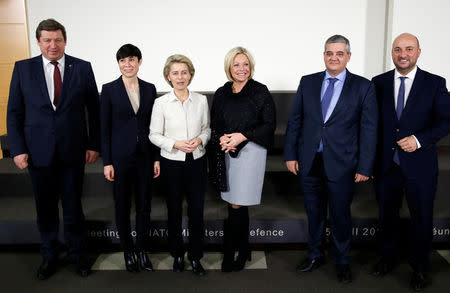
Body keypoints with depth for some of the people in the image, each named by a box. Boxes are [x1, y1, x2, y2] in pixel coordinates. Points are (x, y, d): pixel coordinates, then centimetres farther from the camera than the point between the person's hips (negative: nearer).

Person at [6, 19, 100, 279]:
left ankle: (78, 254, 31)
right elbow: (14, 112, 2)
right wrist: (18, 149, -4)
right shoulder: (23, 68, 1)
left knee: (73, 206, 11)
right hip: (39, 152, 1)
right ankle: (50, 256, 33)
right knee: (45, 208, 13)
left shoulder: (82, 68, -1)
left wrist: (94, 145, -1)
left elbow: (94, 109, 2)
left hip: (73, 151, -1)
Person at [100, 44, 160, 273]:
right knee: (122, 206, 8)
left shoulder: (149, 89, 5)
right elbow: (105, 128, -3)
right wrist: (107, 162, -7)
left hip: (145, 156, 3)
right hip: (121, 156, -2)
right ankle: (128, 251, 26)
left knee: (144, 204, 10)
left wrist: (157, 158, 4)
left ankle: (142, 250, 26)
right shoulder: (109, 89, -3)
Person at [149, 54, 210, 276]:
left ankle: (195, 257, 23)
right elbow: (154, 135, -1)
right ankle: (178, 255, 31)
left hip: (197, 161, 1)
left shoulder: (201, 100, 1)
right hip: (172, 163, -1)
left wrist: (200, 139, -11)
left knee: (197, 210, 5)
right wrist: (175, 144, -16)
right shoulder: (161, 103, -4)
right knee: (174, 210, 12)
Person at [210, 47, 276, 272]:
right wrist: (221, 138, -7)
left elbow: (269, 125, -3)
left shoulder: (260, 91, -2)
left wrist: (243, 136, -14)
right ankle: (243, 251, 26)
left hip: (250, 151, -4)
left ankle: (229, 254, 12)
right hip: (226, 153, 4)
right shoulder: (221, 93, 10)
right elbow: (214, 125, 14)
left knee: (237, 206, -4)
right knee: (238, 206, 10)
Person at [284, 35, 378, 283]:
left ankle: (342, 262, 33)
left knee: (340, 216, 11)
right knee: (314, 214, 16)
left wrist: (364, 167, -6)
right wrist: (290, 155, 2)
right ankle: (315, 256, 37)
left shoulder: (363, 87, -2)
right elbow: (294, 121, 7)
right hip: (309, 163, 3)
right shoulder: (307, 83, 4)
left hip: (341, 165, -2)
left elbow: (369, 129, -3)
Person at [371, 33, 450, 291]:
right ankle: (388, 258, 37)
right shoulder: (379, 83, 3)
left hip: (420, 165, -2)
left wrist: (419, 139, -19)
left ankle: (420, 269, 31)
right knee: (387, 215, 15)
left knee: (422, 218, 11)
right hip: (386, 164, 2)